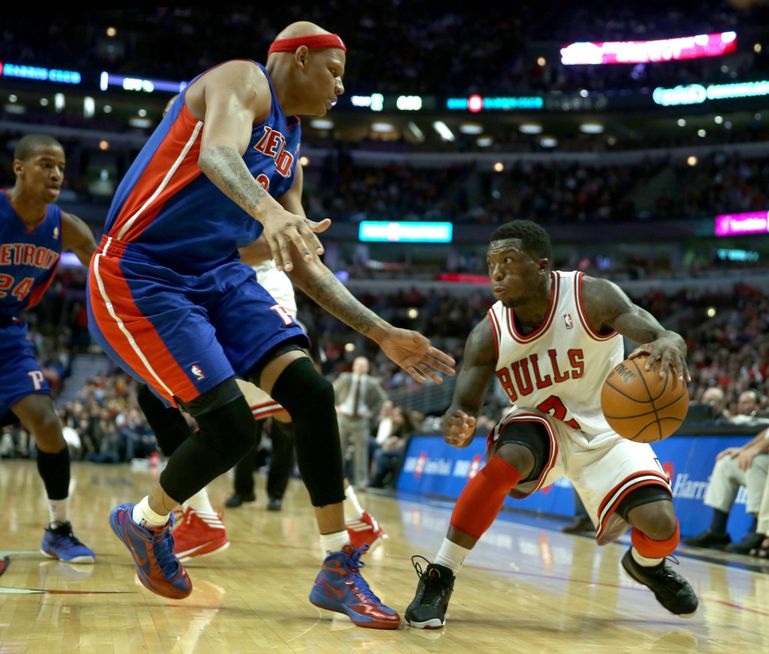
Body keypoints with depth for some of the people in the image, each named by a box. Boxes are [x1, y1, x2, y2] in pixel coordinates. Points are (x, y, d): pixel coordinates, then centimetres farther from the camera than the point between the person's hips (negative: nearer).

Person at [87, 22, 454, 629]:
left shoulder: (288, 151, 17)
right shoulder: (243, 81, -8)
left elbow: (305, 264, 19)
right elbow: (218, 152, -32)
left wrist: (384, 335, 14)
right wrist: (270, 211, -53)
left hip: (218, 275, 8)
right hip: (138, 277, -8)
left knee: (312, 391, -9)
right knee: (233, 427, -16)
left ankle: (341, 572, -2)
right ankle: (145, 521, 16)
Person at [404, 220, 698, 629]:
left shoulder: (591, 297, -25)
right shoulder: (487, 336, -18)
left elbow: (656, 333, -38)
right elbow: (464, 406, -19)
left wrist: (669, 344, -64)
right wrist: (457, 427, -45)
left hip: (605, 430, 0)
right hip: (538, 425, 0)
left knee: (661, 525, -16)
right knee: (506, 461, -34)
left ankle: (645, 564, 23)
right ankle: (438, 579, -25)